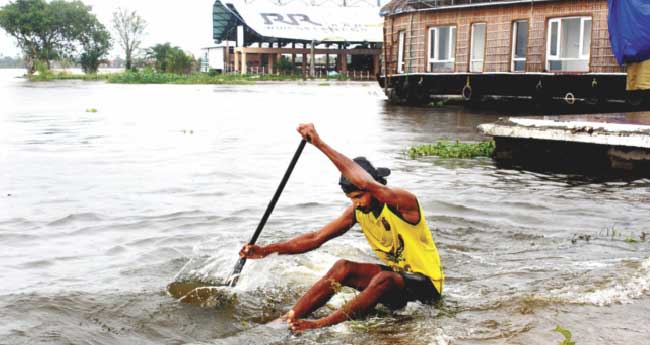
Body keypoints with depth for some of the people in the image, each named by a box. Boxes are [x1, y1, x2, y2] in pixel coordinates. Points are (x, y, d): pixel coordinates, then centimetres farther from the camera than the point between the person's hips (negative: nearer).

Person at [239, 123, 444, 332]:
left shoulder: (402, 202, -24)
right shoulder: (357, 211, -2)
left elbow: (367, 183, -44)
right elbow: (316, 238, -2)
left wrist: (320, 144, -45)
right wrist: (267, 250, -12)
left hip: (426, 285, -7)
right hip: (396, 275, 7)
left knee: (384, 278, -36)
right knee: (342, 268, -14)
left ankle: (321, 325, -31)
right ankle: (288, 319, -19)